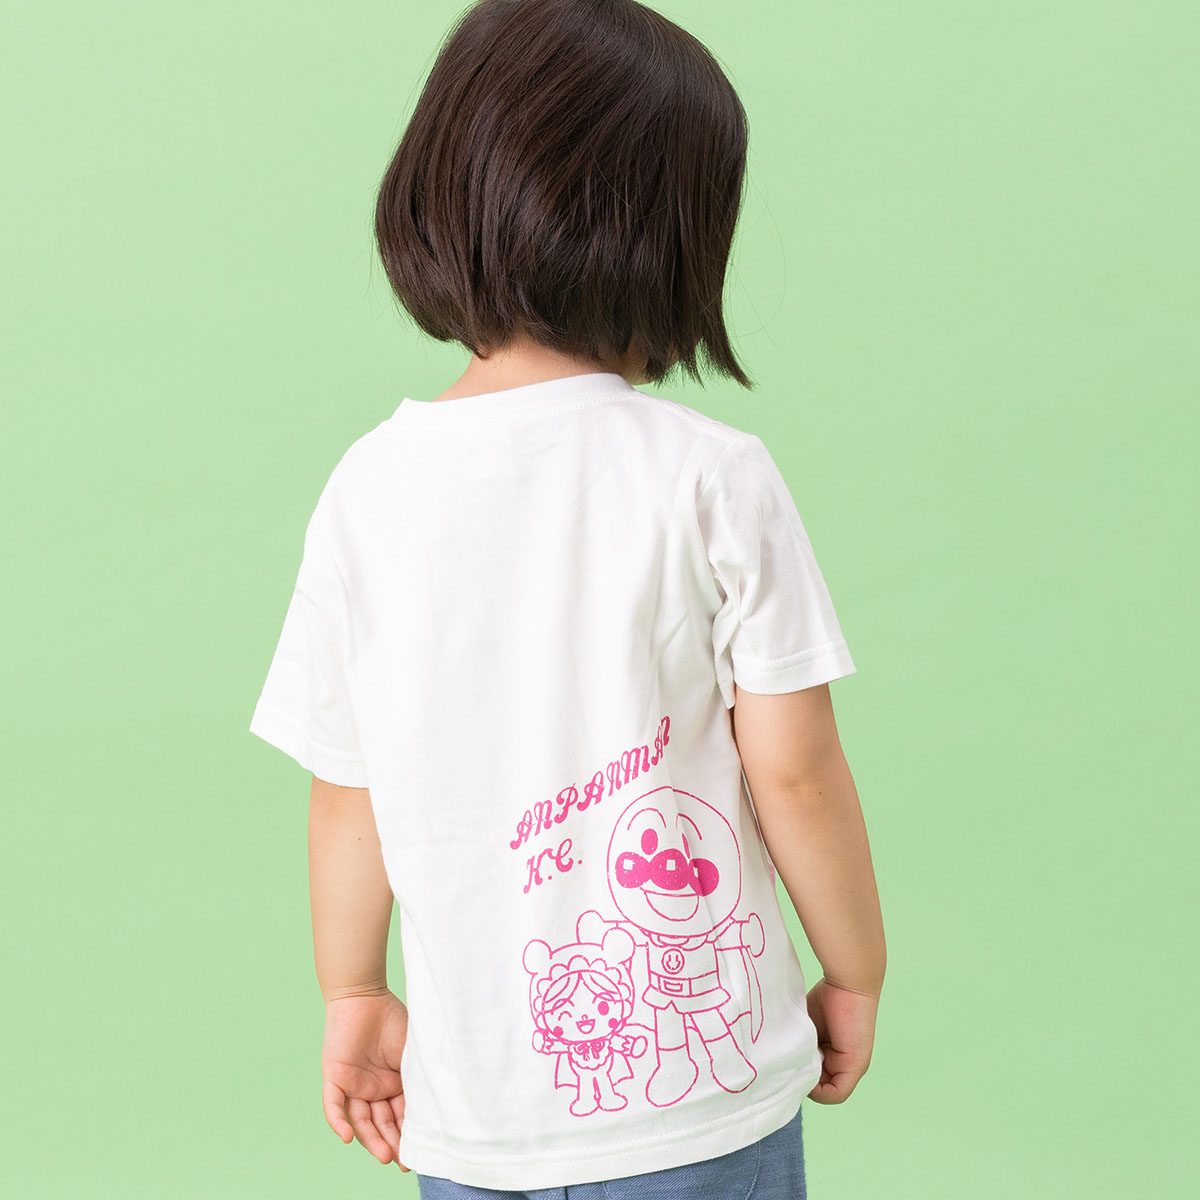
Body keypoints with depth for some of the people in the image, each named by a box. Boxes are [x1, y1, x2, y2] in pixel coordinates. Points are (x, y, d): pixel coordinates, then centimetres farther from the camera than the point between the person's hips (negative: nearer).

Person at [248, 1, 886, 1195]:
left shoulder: (370, 486, -5)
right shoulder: (713, 477, -13)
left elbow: (347, 790, 2)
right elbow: (794, 771, -10)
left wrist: (353, 993, 18)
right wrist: (855, 974, 6)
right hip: (699, 1100, -2)